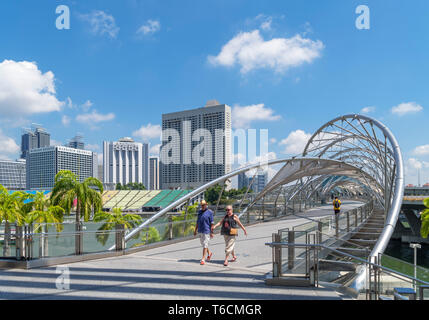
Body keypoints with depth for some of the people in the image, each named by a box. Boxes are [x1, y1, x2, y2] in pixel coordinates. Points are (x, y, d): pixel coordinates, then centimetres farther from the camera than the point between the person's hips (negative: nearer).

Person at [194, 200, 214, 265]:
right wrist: (195, 230, 14)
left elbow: (212, 223, -8)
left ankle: (203, 259, -2)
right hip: (200, 231, 7)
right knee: (202, 243, 16)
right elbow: (197, 222, 17)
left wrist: (211, 232, -11)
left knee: (205, 245, -5)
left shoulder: (209, 212, -7)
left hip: (206, 231, -7)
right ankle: (209, 253, 39)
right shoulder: (199, 212, 11)